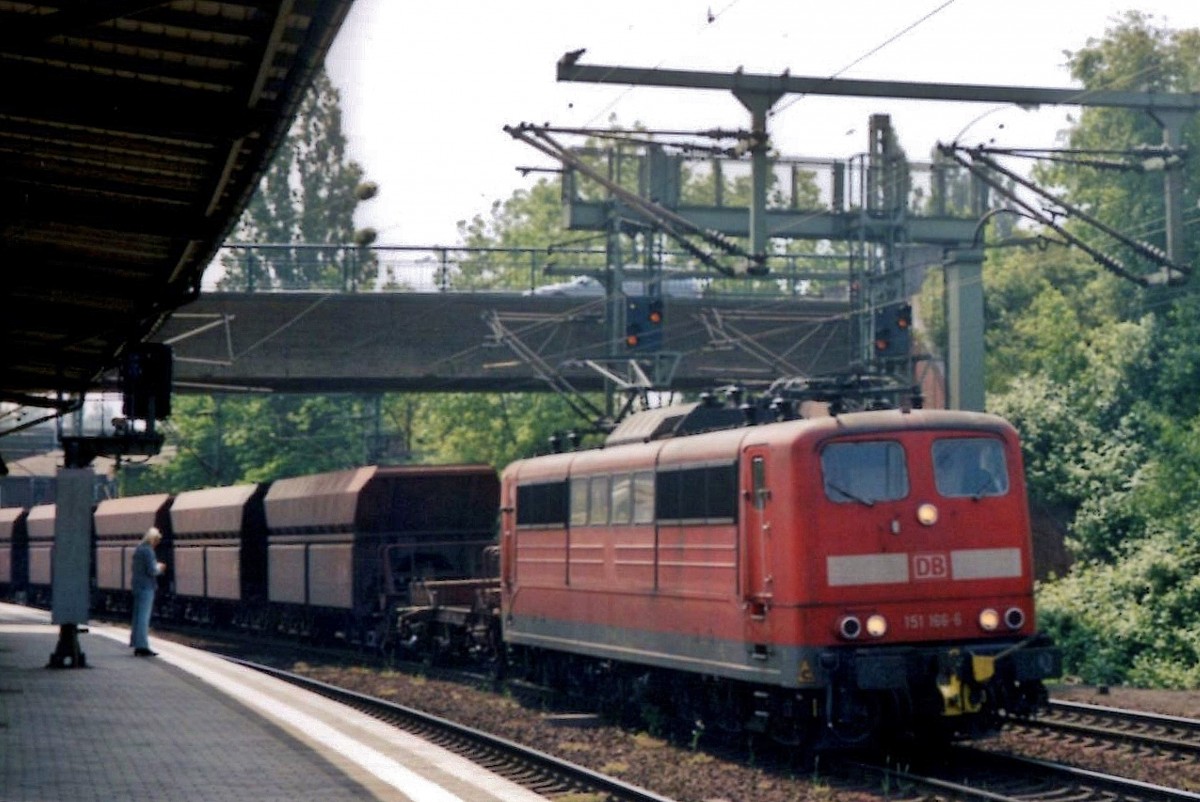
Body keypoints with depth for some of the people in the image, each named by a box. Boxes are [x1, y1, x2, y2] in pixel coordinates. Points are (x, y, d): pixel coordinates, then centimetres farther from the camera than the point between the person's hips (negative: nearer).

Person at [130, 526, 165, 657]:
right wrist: (159, 568, 0)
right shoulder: (148, 551, -16)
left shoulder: (138, 549, 14)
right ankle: (142, 646, -9)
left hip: (137, 586, 9)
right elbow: (152, 571, -21)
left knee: (138, 616, 15)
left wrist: (156, 567, 18)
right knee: (144, 617, -8)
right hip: (146, 587, -9)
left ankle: (136, 644, 20)